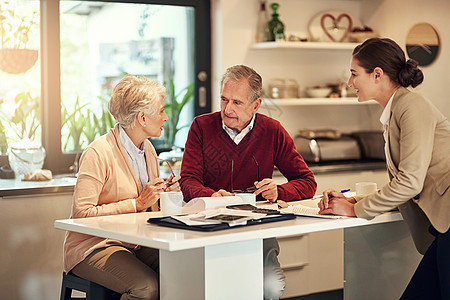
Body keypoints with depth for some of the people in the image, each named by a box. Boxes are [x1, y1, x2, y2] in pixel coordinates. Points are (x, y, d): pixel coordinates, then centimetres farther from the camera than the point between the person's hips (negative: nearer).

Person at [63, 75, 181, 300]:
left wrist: (164, 195, 0)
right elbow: (82, 213, -21)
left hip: (136, 245, 7)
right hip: (93, 246, -6)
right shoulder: (98, 153, -14)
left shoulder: (147, 149, 12)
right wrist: (137, 203, -20)